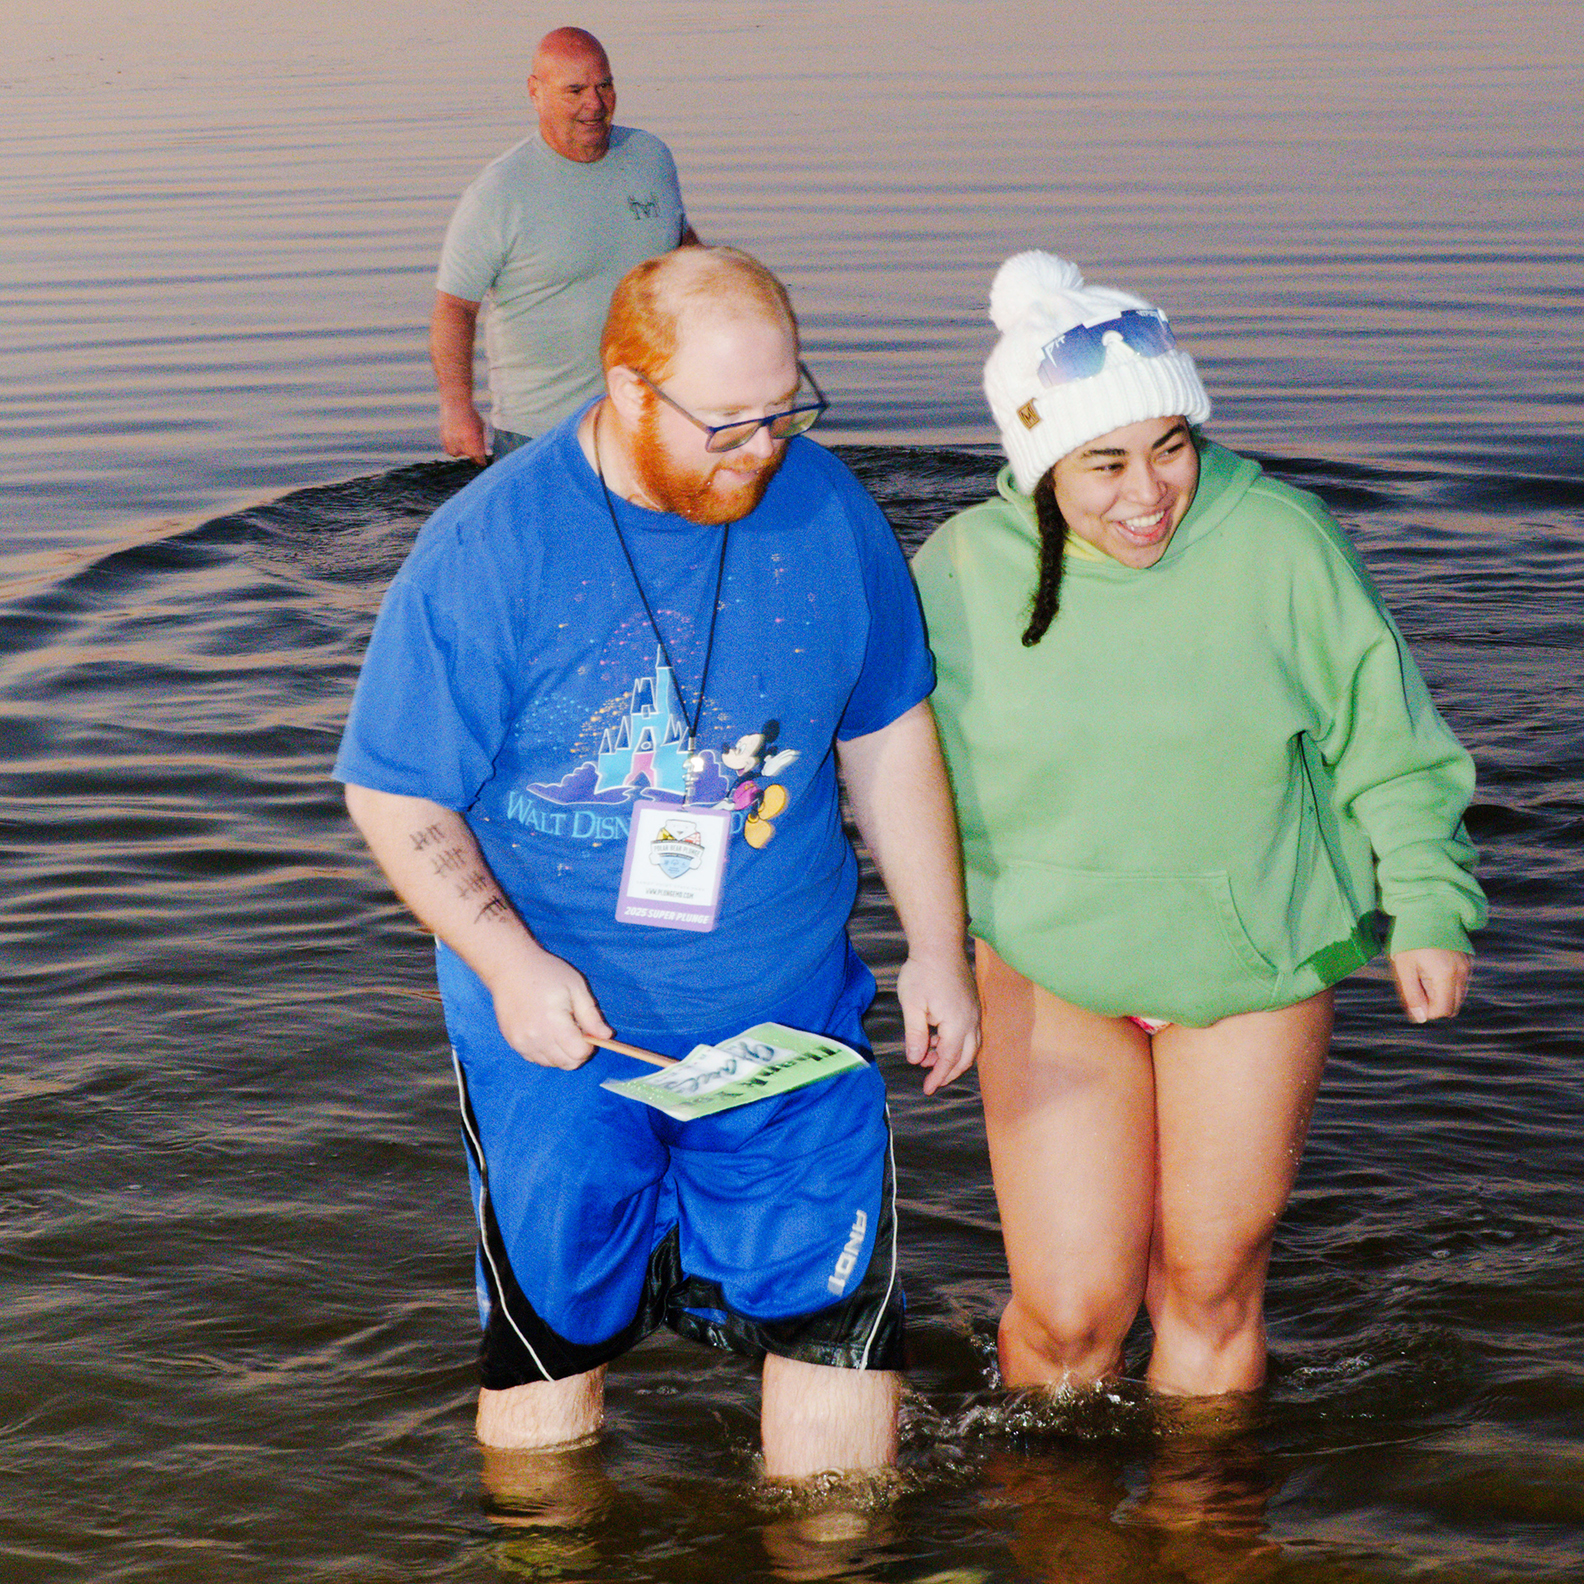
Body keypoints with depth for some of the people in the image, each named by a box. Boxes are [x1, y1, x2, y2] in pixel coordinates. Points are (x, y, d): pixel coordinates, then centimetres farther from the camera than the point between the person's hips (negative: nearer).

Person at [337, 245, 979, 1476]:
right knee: (554, 1326, 11)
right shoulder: (488, 547, -15)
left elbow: (888, 731, 9)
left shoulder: (824, 507, -3)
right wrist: (510, 965, -21)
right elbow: (393, 794, -9)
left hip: (788, 1012, 3)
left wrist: (939, 945, 7)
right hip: (558, 1016, -2)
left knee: (838, 1315, 3)